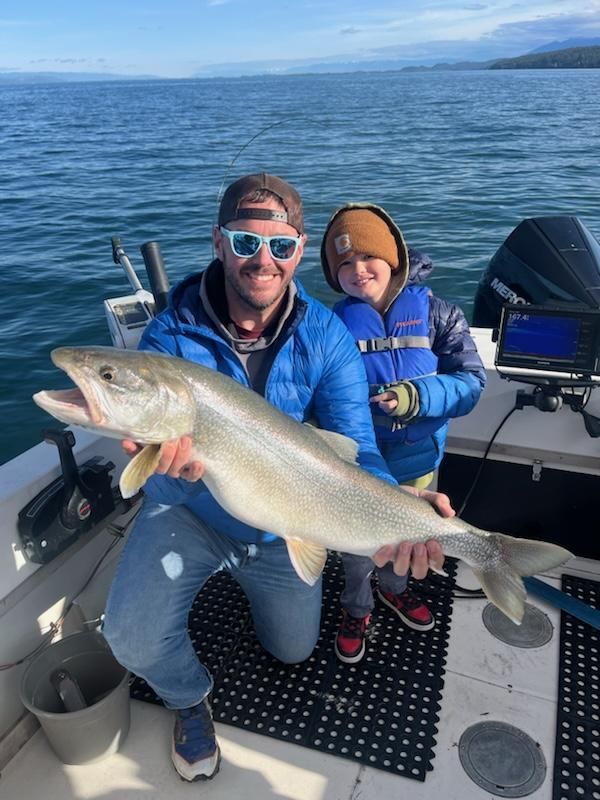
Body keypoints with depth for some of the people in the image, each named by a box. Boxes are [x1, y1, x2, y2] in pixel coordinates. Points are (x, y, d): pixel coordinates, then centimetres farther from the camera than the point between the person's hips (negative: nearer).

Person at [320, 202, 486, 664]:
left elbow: (472, 381, -14)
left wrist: (418, 396, -31)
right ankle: (357, 609, 46)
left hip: (418, 457, 2)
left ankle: (393, 587, 56)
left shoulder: (435, 313, -11)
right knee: (357, 543, 17)